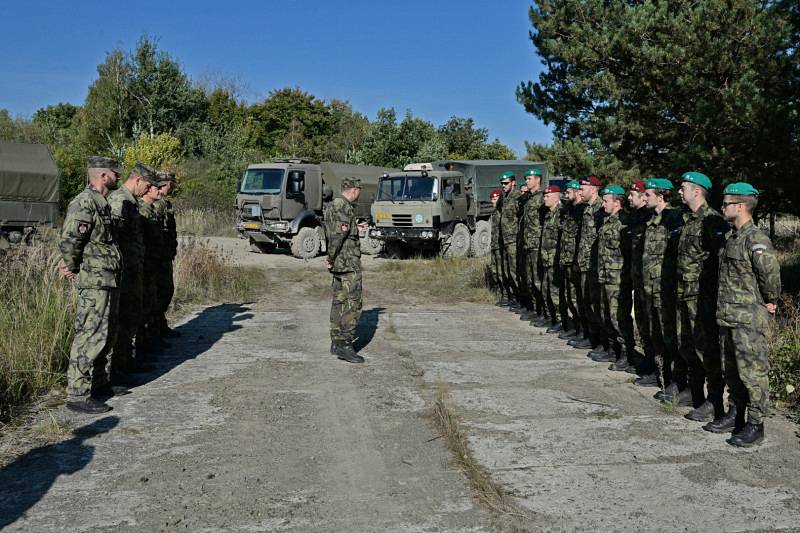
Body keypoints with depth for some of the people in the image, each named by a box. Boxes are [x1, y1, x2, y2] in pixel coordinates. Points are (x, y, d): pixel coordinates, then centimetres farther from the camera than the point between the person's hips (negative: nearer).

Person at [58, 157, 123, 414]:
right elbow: (68, 241, -22)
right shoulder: (84, 203, -16)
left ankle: (100, 383, 30)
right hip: (95, 282, -10)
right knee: (91, 336, -8)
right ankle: (78, 395, -4)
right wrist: (72, 268, -10)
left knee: (108, 335, 18)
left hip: (109, 281, 10)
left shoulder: (101, 203, 16)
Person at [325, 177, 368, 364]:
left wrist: (355, 229, 15)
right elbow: (338, 234, -26)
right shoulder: (345, 208, -17)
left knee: (339, 302, 14)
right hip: (349, 263, -10)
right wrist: (331, 258, -17)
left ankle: (336, 342, 19)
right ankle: (345, 345, -9)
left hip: (339, 264, 10)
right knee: (353, 303, -8)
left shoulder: (333, 205, 15)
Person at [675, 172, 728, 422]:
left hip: (703, 295, -10)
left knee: (706, 347, -5)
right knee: (685, 344, 17)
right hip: (684, 293, 10)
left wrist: (718, 292, -20)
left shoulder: (712, 221, -15)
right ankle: (695, 390, 33)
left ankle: (714, 404, 3)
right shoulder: (687, 220, 15)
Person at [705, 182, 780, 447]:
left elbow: (771, 274, -23)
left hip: (749, 319, -10)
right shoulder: (732, 237, 13)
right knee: (731, 369, 17)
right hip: (728, 316, 10)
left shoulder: (756, 239, -17)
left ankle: (755, 425, 5)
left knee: (752, 371, -3)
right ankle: (736, 414, 29)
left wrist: (770, 302, -9)